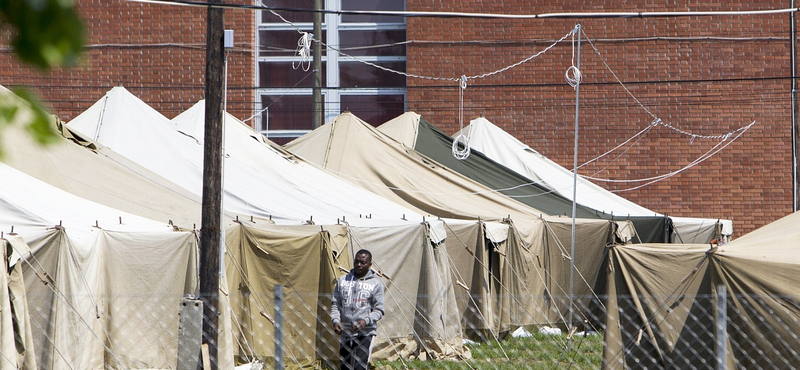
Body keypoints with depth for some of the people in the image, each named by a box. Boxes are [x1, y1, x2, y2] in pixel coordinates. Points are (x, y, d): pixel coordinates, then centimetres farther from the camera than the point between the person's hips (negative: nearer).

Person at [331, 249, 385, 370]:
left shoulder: (375, 283, 1)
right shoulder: (342, 281, 11)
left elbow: (379, 310, 0)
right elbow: (335, 304, 14)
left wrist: (366, 321, -18)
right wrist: (335, 320, -5)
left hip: (365, 333, -4)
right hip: (345, 332, 4)